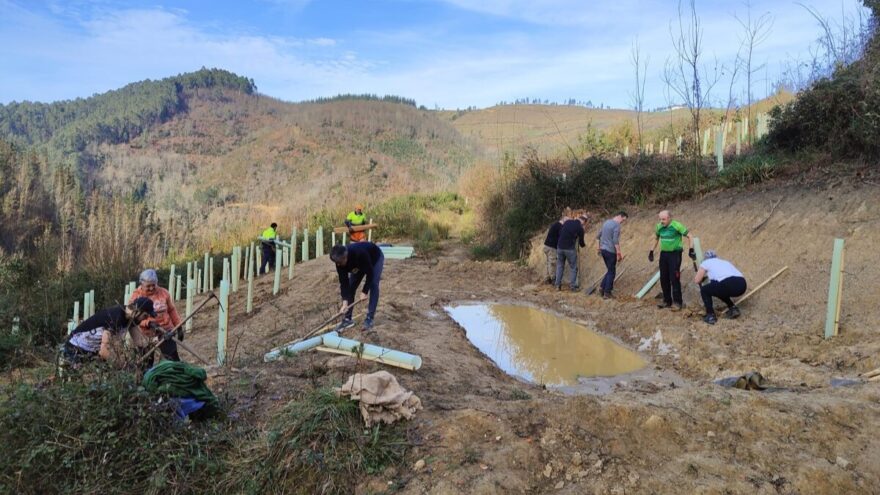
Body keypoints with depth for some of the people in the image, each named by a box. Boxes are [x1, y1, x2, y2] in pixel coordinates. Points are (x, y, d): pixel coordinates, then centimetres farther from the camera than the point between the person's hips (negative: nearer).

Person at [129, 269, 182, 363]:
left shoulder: (164, 293, 2)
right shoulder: (136, 297, -5)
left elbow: (172, 310, 11)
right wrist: (148, 323, -29)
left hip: (166, 331, 1)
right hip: (146, 335, -1)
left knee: (173, 358, 0)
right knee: (147, 363, 11)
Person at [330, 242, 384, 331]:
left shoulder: (360, 254, -46)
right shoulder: (340, 261, -28)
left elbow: (370, 273, -35)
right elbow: (343, 282, -23)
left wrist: (365, 291, -31)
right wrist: (345, 302, -29)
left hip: (375, 258, -5)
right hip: (359, 264, 5)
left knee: (373, 285, -20)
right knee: (351, 286, -4)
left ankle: (369, 319, -14)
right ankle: (347, 319, 4)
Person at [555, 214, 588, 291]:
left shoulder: (567, 222, 7)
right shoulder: (580, 228, -5)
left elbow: (559, 232, 14)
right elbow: (581, 243, 4)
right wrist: (583, 245, 27)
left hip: (560, 247, 5)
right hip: (570, 249, -5)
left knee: (560, 266, 15)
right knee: (573, 268, 9)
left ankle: (558, 285, 15)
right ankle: (573, 285, 10)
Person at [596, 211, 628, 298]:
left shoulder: (606, 222, 12)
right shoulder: (616, 225, -14)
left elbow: (598, 236, 17)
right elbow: (615, 241, -21)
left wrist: (598, 246, 22)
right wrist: (619, 252, -18)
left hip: (603, 250, 8)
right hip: (611, 251, -8)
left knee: (610, 270, 18)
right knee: (612, 272, 3)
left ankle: (602, 288, 12)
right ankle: (607, 293, 6)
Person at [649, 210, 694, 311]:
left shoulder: (677, 225, -15)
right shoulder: (659, 227, 2)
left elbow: (688, 236, -10)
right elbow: (656, 239, 19)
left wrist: (691, 250, -16)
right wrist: (651, 251, 17)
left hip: (675, 254, -6)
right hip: (663, 254, 6)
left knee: (674, 278, -7)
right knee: (664, 279, 9)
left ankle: (677, 302, 2)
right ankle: (667, 300, 20)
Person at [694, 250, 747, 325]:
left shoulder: (706, 262, 20)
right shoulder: (725, 262, 36)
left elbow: (697, 280, 22)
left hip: (729, 284, -6)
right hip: (742, 285, 6)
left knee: (704, 290, 19)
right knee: (720, 289, 35)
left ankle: (710, 316, 11)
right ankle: (733, 309, 23)